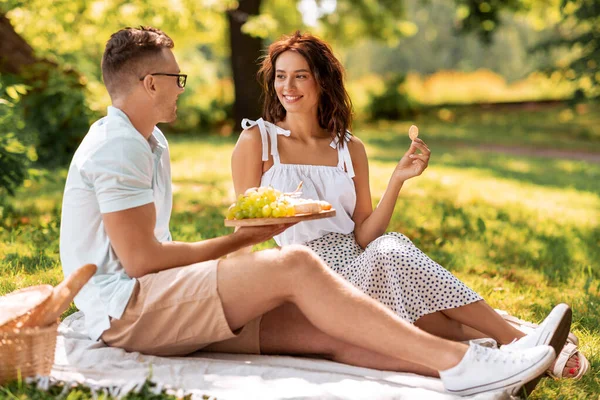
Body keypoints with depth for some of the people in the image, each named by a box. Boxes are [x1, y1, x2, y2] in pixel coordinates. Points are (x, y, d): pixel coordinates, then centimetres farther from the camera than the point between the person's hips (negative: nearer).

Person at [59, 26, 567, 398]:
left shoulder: (149, 142, 23)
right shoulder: (119, 146, -11)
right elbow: (140, 258, -17)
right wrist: (240, 240, -5)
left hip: (162, 304, 9)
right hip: (124, 310, -9)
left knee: (322, 328, -11)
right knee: (295, 265, -25)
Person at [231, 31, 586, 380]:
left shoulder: (350, 148, 12)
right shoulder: (257, 140, 4)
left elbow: (363, 236, 7)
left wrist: (398, 180, -4)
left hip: (358, 267, 3)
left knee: (389, 248, -32)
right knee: (390, 256, -32)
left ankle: (514, 342, -36)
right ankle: (518, 342, -32)